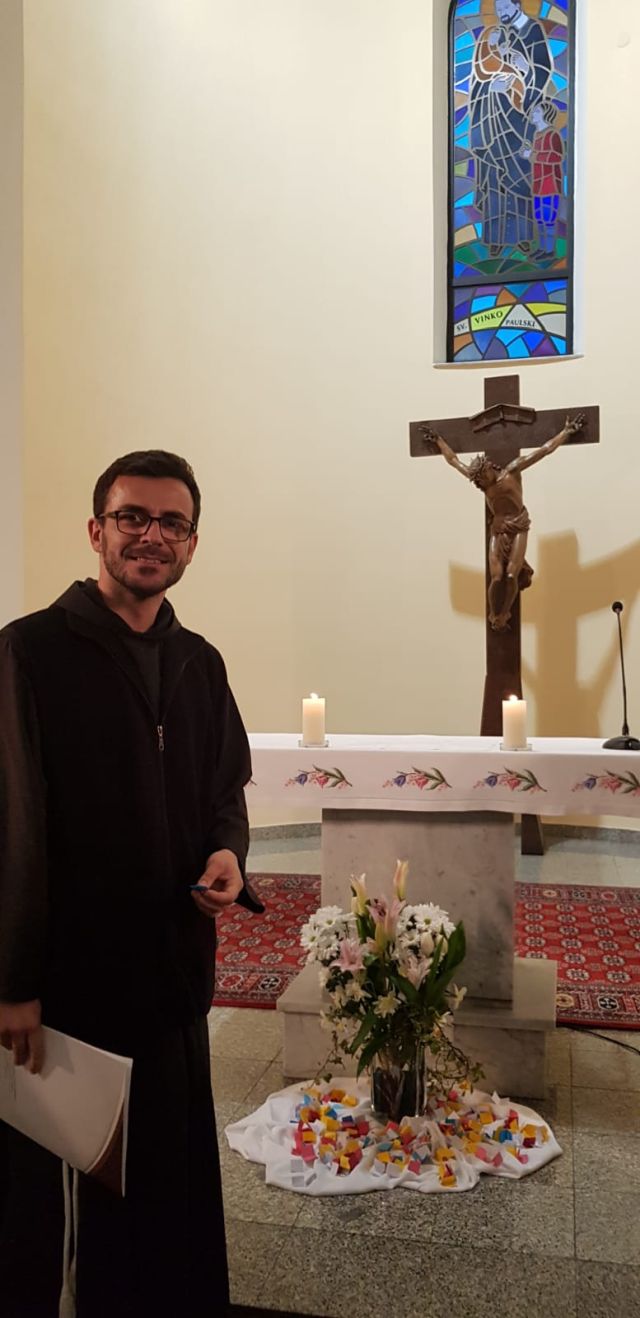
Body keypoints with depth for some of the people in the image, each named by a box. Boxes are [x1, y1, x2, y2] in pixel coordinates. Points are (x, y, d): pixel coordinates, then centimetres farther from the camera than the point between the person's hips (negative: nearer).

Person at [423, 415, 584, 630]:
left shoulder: (512, 470, -6)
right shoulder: (481, 481, 2)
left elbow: (545, 449, -2)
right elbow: (453, 459, 14)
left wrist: (567, 431, -1)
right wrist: (438, 439, 21)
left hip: (518, 529, -2)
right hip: (498, 531, 2)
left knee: (511, 575, -13)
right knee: (496, 577, -10)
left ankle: (504, 615, 4)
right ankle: (494, 616, 10)